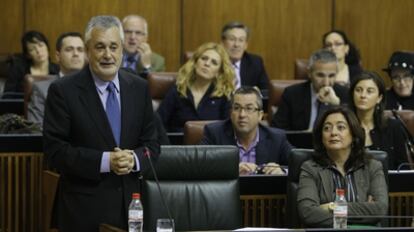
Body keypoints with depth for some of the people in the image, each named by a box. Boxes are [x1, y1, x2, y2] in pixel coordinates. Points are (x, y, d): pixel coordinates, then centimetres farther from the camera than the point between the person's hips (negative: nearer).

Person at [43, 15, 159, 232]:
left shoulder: (139, 88, 6)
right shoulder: (63, 91, -6)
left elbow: (151, 143, 9)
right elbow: (55, 150, -11)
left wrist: (134, 159, -13)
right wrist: (105, 161, -20)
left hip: (130, 204, 4)